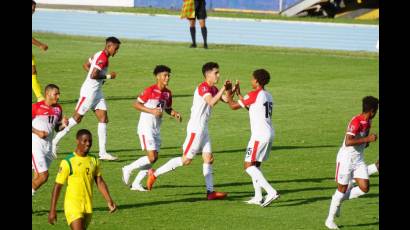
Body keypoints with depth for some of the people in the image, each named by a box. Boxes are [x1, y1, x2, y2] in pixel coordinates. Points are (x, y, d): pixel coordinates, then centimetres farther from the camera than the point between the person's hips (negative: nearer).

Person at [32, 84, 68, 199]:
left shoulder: (58, 109, 8)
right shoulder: (36, 107, -10)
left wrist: (63, 124, -3)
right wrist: (38, 132, -17)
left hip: (48, 145, 6)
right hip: (36, 145, -6)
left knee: (37, 177, 8)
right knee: (43, 176, -12)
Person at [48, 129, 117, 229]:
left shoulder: (94, 161, 8)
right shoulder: (68, 162, -8)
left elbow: (100, 182, 12)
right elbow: (58, 186, -4)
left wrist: (109, 201, 0)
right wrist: (52, 210, -5)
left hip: (88, 206, 6)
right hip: (73, 206, -6)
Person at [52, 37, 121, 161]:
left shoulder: (98, 55, 10)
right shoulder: (103, 58, -19)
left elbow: (86, 65, 21)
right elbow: (93, 75, -27)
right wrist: (108, 76, -14)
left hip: (97, 92, 10)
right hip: (89, 92, -10)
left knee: (103, 119, 3)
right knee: (77, 118, -2)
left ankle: (102, 153, 2)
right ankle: (54, 141, 9)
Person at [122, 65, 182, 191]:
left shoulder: (167, 93, 7)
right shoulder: (150, 90, -14)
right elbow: (136, 104, -13)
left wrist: (175, 114, 1)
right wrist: (152, 111, -22)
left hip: (156, 128, 8)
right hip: (146, 127, -8)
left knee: (154, 158, 4)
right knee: (151, 158, -15)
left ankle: (136, 183, 12)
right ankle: (128, 169, 3)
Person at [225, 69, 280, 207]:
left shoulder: (254, 94, -11)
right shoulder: (267, 95, 15)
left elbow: (234, 106, -6)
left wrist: (229, 96, 11)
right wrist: (238, 93, 30)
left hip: (259, 135, -9)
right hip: (269, 134, 9)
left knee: (248, 165, -8)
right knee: (256, 165, 17)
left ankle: (271, 192, -21)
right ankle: (258, 197, 14)